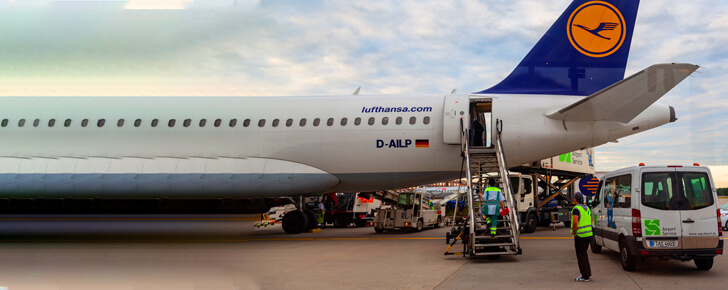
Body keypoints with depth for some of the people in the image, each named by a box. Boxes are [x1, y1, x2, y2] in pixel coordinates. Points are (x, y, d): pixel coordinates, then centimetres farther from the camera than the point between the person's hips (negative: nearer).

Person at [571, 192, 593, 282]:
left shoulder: (576, 209, -15)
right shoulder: (587, 208, 13)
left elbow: (575, 222, -26)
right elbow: (591, 221, 18)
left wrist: (574, 232, -14)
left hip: (580, 236, -8)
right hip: (588, 234, 8)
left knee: (581, 256, 0)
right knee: (584, 254, 20)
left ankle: (585, 277, 3)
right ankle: (588, 274, 24)